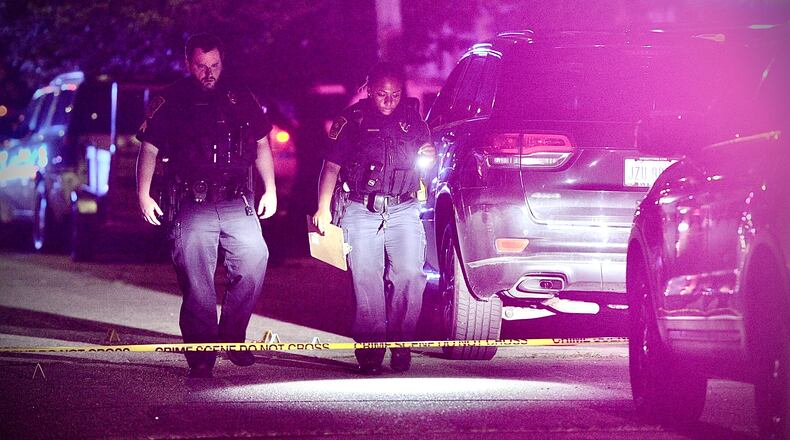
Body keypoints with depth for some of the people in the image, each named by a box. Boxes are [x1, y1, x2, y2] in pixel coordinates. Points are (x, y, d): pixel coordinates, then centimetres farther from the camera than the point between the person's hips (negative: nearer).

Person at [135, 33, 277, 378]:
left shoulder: (240, 99, 12)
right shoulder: (171, 101, 5)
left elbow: (261, 145, 19)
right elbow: (149, 149, 6)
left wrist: (270, 190, 13)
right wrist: (144, 195, -2)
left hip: (237, 204, 2)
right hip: (191, 206, -2)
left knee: (254, 262, -12)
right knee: (196, 280, -5)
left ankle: (232, 337, 5)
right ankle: (201, 356, 0)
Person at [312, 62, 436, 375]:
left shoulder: (411, 118, 10)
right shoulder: (353, 120, 3)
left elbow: (428, 148, 26)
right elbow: (331, 165, 5)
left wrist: (426, 154, 0)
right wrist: (323, 207, -4)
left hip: (403, 211, 1)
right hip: (361, 213, -1)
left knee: (409, 274, -13)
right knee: (366, 279, -8)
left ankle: (401, 344, -1)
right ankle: (371, 350, -3)